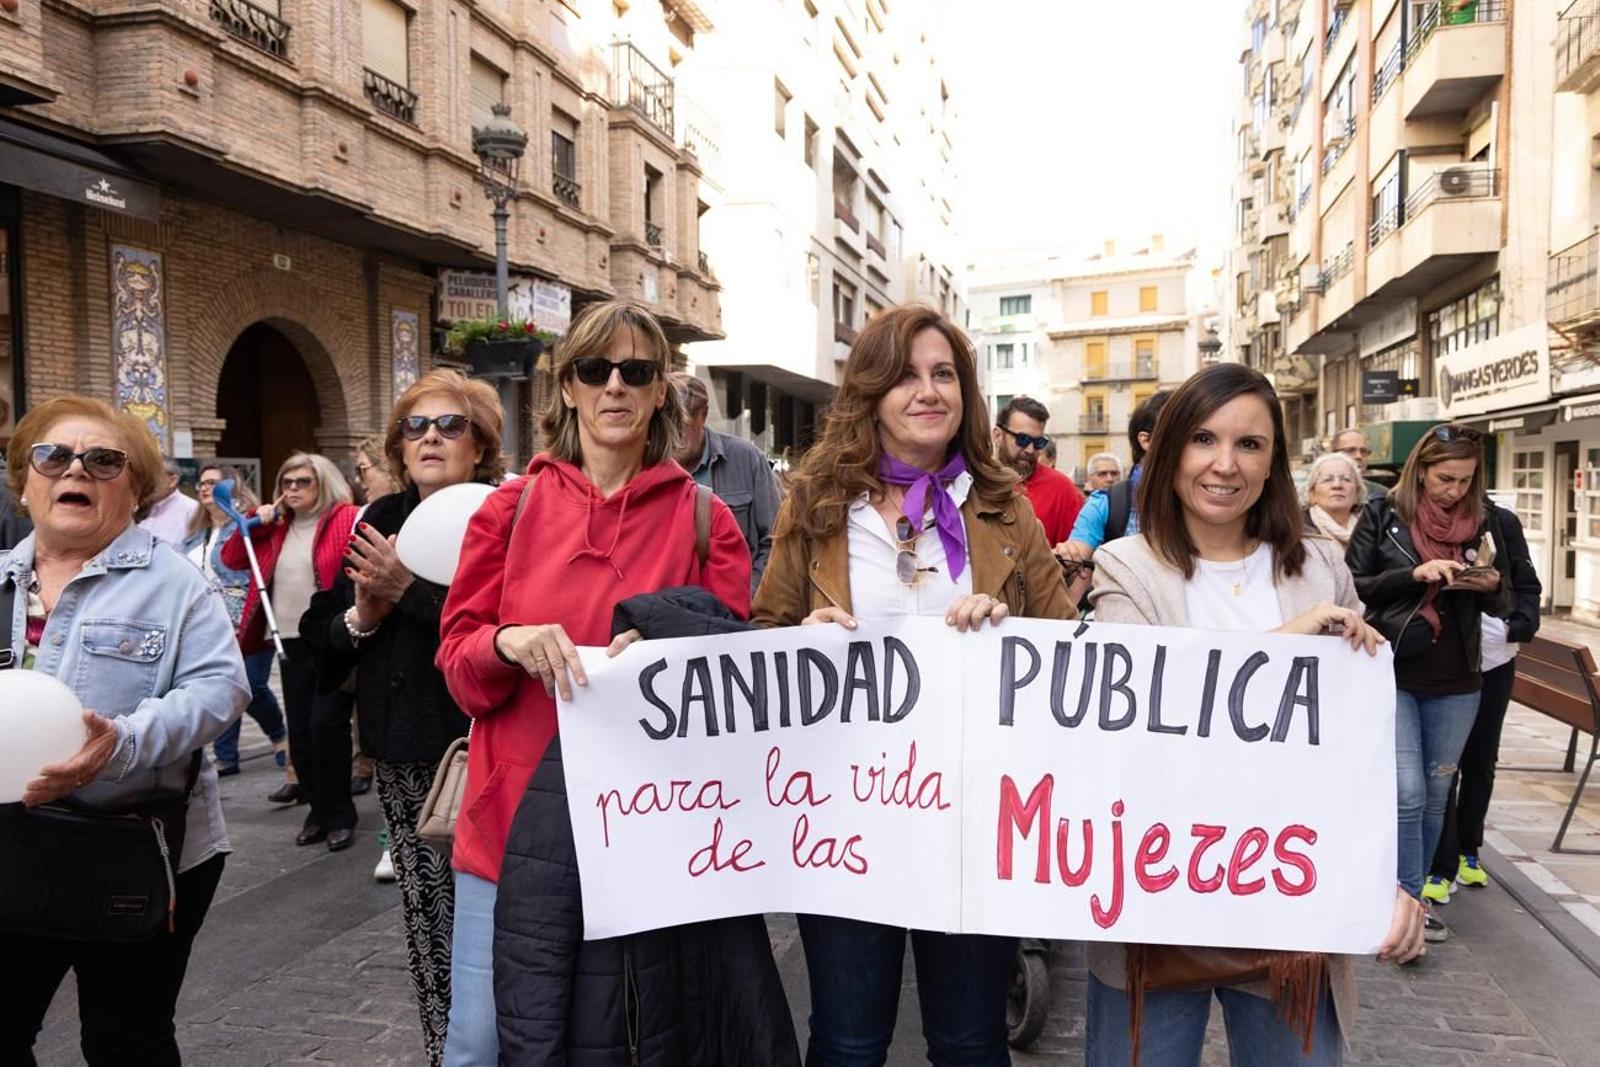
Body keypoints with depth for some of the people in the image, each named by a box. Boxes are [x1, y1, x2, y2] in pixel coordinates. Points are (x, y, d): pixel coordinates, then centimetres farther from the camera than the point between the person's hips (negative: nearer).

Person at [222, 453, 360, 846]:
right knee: (300, 731, 11)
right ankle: (320, 809, 25)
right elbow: (232, 560, 16)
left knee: (326, 724, -11)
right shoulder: (276, 527, 14)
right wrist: (254, 524, 3)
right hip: (292, 642, 7)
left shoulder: (345, 519, -6)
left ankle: (339, 817, 3)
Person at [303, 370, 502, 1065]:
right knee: (426, 917, 13)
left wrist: (412, 591, -18)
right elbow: (317, 637, 14)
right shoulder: (376, 522, 11)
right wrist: (360, 617, -6)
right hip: (403, 754, 6)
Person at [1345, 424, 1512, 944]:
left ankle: (1414, 893, 25)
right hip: (1393, 673, -4)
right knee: (1407, 793, -8)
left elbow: (1501, 606, 13)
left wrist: (1492, 586, -11)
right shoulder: (1383, 515, -3)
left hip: (1456, 684, 4)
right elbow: (1352, 587, -6)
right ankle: (1407, 901, 3)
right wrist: (1414, 574, -19)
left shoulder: (1480, 522, 6)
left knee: (1436, 794, 11)